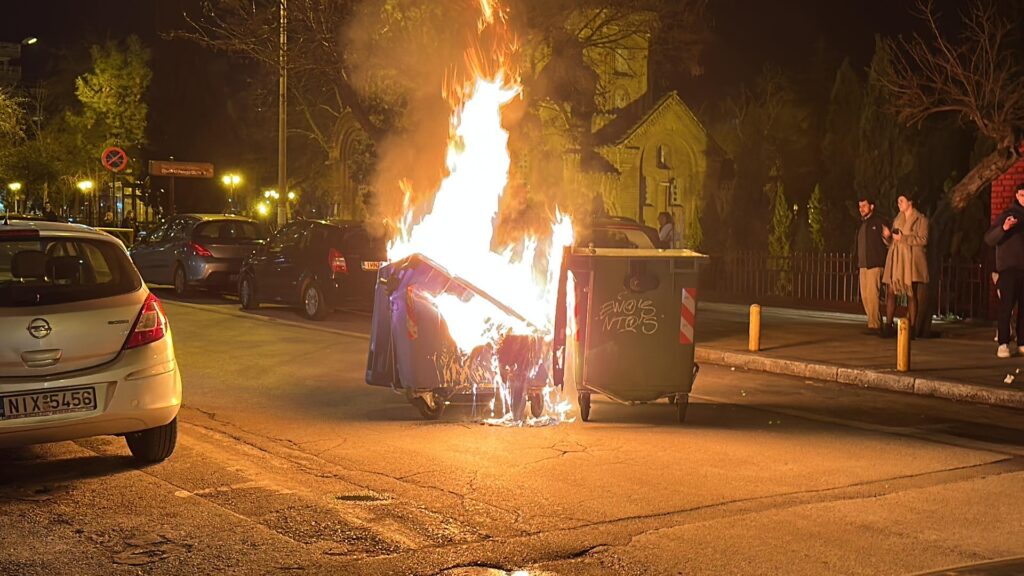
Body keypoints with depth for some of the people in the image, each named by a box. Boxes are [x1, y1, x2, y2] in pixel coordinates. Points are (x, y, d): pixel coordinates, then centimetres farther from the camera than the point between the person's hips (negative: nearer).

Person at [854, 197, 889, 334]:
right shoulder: (861, 224, 19)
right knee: (865, 296, 8)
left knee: (872, 294, -12)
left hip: (874, 264, -8)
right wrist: (858, 262, 14)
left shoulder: (878, 222, -5)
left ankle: (874, 325, -11)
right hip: (863, 265, 8)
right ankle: (875, 323, 14)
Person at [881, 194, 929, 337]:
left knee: (911, 294, -6)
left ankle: (911, 328, -5)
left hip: (911, 259, -5)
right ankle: (889, 325, -2)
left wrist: (903, 238, -13)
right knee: (890, 292, -4)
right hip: (895, 260, 5)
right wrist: (887, 236, 1)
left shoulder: (920, 219, 4)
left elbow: (923, 239, -9)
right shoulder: (897, 219, 22)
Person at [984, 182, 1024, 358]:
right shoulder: (1008, 215, 0)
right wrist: (1003, 228, -24)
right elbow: (989, 239, -8)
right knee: (1006, 307, -9)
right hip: (1009, 268, -4)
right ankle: (1003, 345, -11)